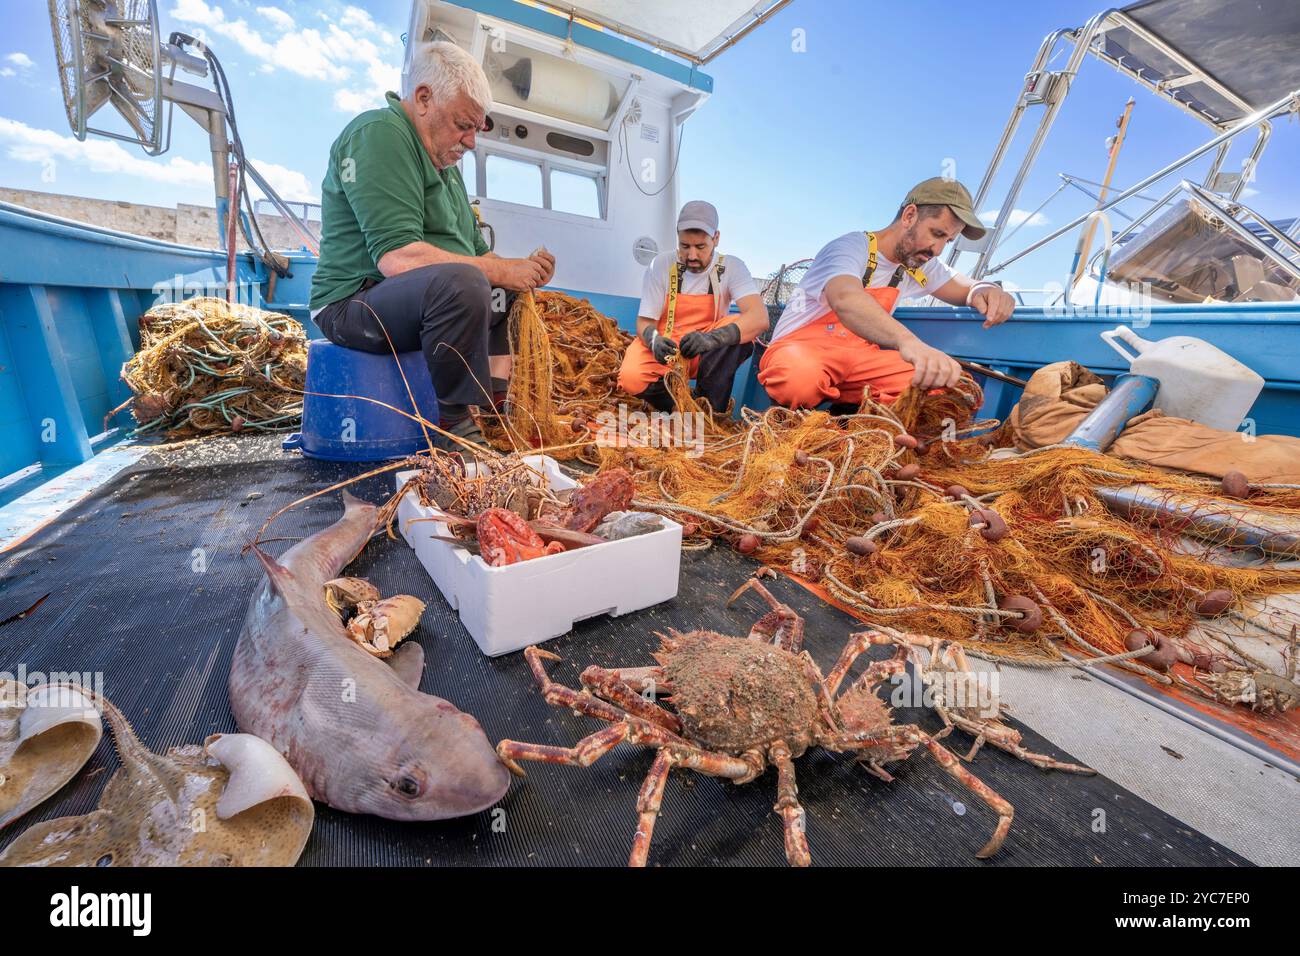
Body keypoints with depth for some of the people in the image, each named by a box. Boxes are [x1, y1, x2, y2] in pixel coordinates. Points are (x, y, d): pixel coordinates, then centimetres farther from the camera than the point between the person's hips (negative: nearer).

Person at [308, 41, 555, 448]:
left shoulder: (444, 162, 19)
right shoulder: (379, 133, -10)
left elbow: (474, 252, 15)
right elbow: (398, 257, -25)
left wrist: (520, 267, -5)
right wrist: (500, 270, -21)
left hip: (433, 300, 10)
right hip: (359, 302, -10)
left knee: (514, 295, 16)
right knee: (462, 283, -36)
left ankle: (495, 402, 0)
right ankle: (454, 425, -24)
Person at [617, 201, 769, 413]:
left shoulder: (731, 268, -8)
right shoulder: (660, 265, -7)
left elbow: (760, 318, -24)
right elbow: (644, 322, -6)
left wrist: (712, 338, -41)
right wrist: (654, 340, -32)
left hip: (707, 355, 1)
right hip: (667, 348, 0)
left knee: (737, 328, -29)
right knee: (631, 378, -31)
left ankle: (708, 407, -18)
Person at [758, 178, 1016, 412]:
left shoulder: (920, 264, 11)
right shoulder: (852, 248, -14)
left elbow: (963, 288, 22)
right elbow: (845, 298, -37)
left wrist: (984, 291, -6)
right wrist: (908, 341, -55)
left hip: (858, 359, 7)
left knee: (946, 382, -15)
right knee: (800, 378, -43)